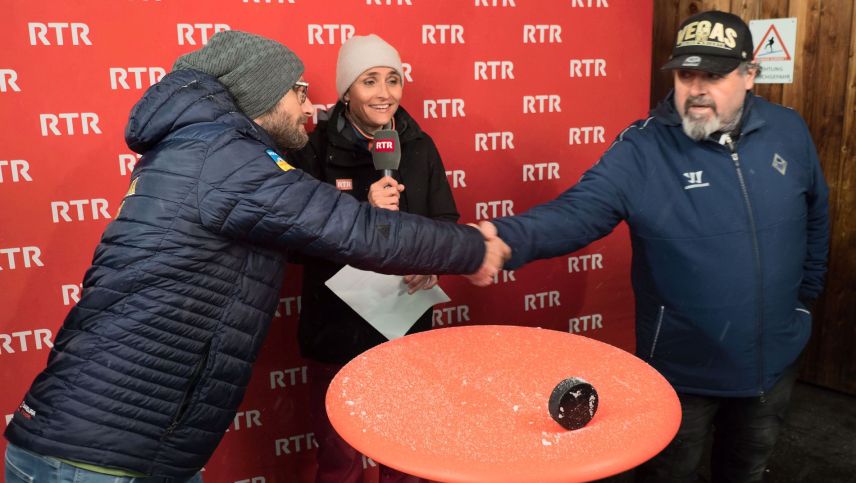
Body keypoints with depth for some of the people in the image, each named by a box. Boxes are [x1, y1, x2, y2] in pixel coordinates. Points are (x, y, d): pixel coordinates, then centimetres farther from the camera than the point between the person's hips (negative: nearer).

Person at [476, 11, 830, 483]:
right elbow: (577, 210, -32)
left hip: (775, 356, 5)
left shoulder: (788, 132, -4)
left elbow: (815, 216, 11)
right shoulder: (642, 148, -19)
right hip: (682, 366, -4)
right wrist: (507, 237, -50)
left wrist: (805, 293, 15)